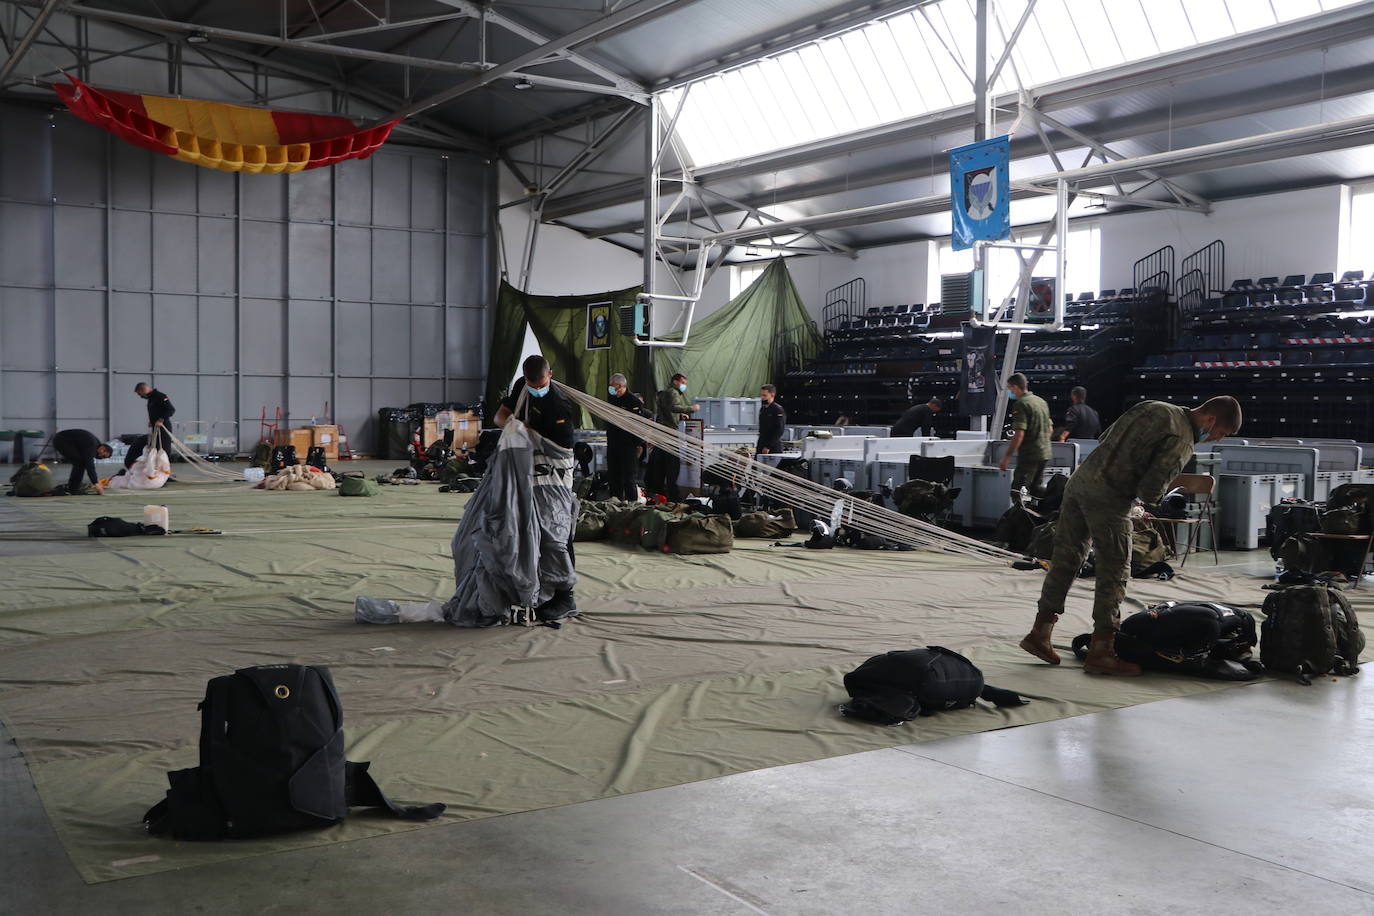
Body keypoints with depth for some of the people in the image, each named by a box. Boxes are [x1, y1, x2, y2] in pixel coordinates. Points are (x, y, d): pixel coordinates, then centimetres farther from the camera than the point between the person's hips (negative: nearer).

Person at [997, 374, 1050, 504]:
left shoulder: (1021, 404, -13)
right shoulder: (1041, 401, 14)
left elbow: (1019, 435, -20)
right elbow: (1049, 429, 21)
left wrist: (1006, 457, -18)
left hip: (1029, 455, -9)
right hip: (1045, 453, 9)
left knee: (1017, 491, -7)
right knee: (1034, 487, 21)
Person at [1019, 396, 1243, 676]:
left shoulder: (1152, 407, 15)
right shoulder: (1182, 442, -10)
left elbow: (1105, 439, 18)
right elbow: (1150, 491, -15)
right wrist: (1151, 499, 9)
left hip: (1079, 478, 8)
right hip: (1108, 498, -8)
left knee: (1066, 559, 13)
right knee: (1114, 573, 1)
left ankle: (1040, 632, 17)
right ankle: (1100, 651, 3)